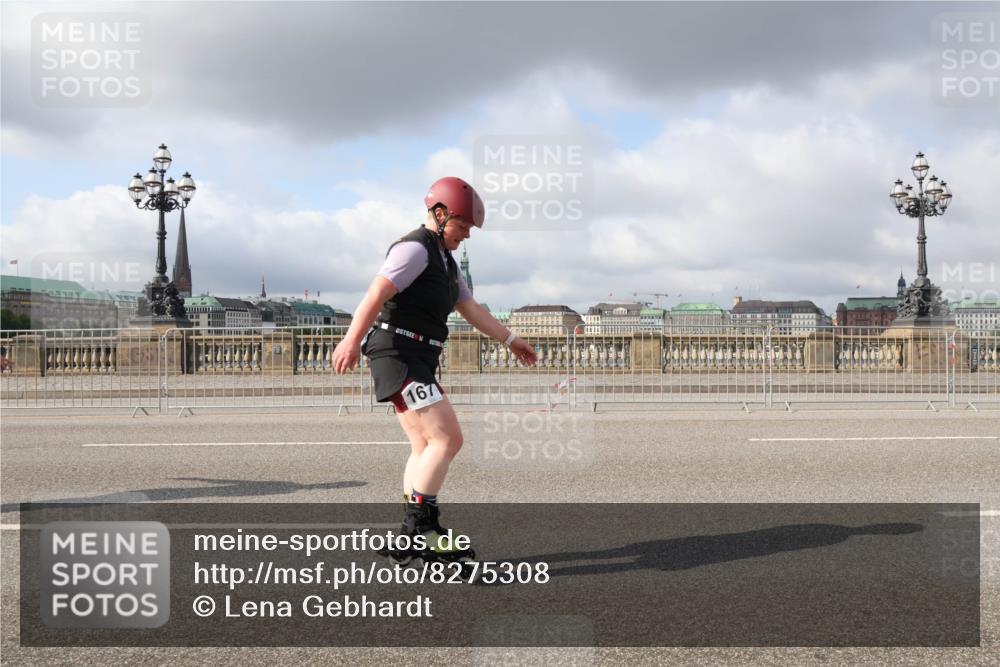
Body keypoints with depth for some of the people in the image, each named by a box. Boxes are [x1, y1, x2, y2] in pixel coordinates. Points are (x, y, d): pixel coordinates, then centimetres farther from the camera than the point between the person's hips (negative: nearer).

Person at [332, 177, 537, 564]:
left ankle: (411, 538, 14)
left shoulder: (445, 261, 22)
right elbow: (377, 293, -22)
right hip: (398, 355, -11)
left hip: (418, 363, 11)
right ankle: (421, 525, -11)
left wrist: (511, 340, 25)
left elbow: (472, 310, 26)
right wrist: (352, 340, -33)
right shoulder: (415, 248, -9)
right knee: (448, 438, -15)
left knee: (426, 448, 10)